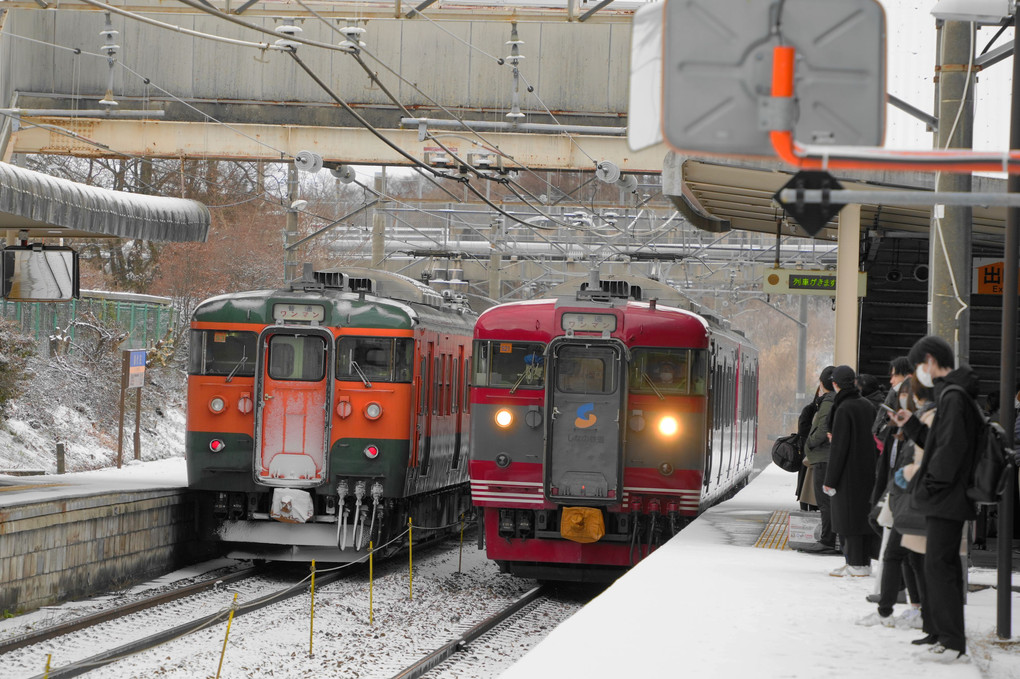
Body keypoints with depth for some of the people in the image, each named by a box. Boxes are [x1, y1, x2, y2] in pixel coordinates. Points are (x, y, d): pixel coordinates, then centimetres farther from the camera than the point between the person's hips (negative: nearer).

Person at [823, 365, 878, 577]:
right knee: (864, 513, 12)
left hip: (850, 470, -8)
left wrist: (830, 479, -14)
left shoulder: (844, 409, -17)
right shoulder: (866, 404, 6)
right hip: (867, 470, 8)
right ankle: (864, 562, 17)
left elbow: (840, 446, -18)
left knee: (849, 514, -2)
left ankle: (856, 565, -2)